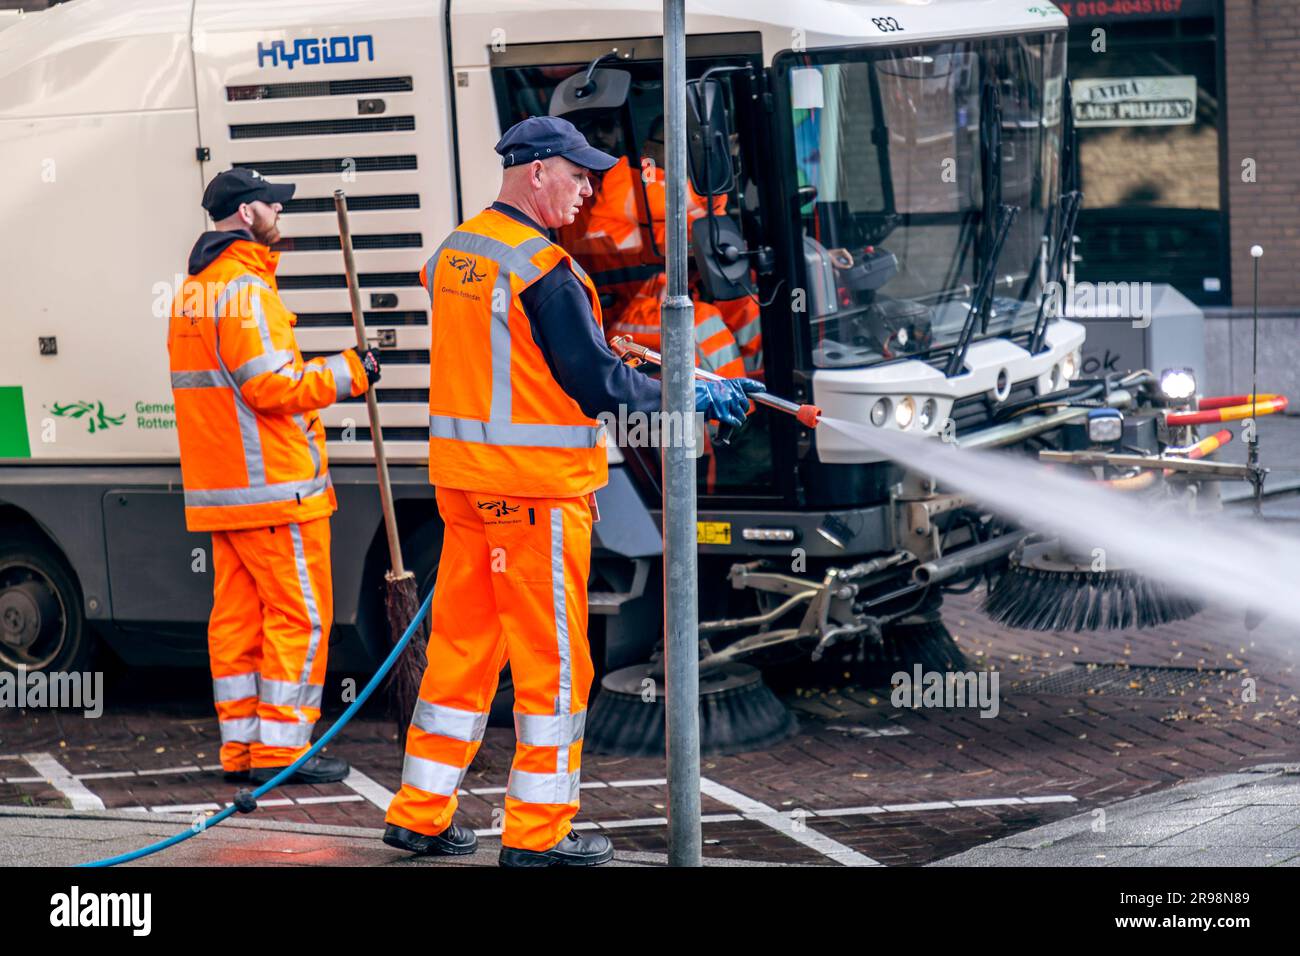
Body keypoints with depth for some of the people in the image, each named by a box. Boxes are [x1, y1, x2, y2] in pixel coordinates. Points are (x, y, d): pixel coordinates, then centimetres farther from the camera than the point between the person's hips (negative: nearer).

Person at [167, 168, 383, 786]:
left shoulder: (191, 293, 18)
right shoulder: (247, 289, -14)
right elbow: (273, 386, -20)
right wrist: (346, 372, -10)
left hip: (218, 493, 10)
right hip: (273, 486, -9)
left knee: (237, 617, 10)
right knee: (300, 616, -4)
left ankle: (241, 746, 14)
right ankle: (280, 747, -3)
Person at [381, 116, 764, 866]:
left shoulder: (454, 254, 10)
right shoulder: (544, 270, -16)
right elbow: (598, 385, -16)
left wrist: (598, 350, 24)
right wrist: (694, 397, -5)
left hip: (466, 479, 8)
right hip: (536, 485, -8)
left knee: (462, 639, 14)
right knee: (553, 657, 1)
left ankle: (421, 814, 19)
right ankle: (538, 831, 7)